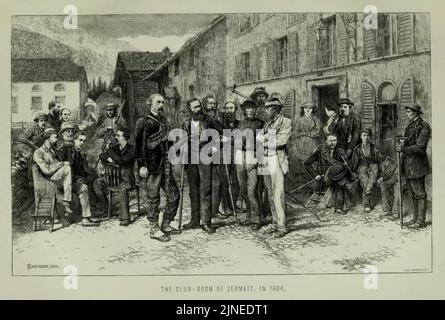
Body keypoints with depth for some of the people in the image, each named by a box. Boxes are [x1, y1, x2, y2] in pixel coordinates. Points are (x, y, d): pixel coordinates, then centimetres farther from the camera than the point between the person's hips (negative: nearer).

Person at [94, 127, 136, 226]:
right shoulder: (116, 147, 9)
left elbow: (121, 161, -26)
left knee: (122, 188, -38)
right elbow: (101, 155, 11)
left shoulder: (131, 150, -11)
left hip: (127, 178, -7)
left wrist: (110, 152, -17)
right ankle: (105, 208, 2)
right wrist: (108, 159, -11)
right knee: (97, 182, -7)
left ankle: (125, 218, -36)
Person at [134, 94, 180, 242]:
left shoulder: (163, 120, 16)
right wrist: (142, 165, -17)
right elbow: (140, 144, -11)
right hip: (152, 164, -7)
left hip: (165, 164, 8)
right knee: (153, 197, 1)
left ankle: (166, 225, 24)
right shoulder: (144, 122, -6)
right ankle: (154, 229, 12)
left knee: (173, 194, 9)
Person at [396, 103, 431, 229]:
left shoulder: (423, 126, -10)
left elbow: (420, 147, -17)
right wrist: (401, 147, 3)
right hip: (408, 164, 9)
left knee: (419, 194, -2)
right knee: (413, 194, 15)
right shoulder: (410, 126, 16)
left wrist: (404, 149, -22)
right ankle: (415, 218, 25)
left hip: (417, 164, -9)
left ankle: (421, 221, 5)